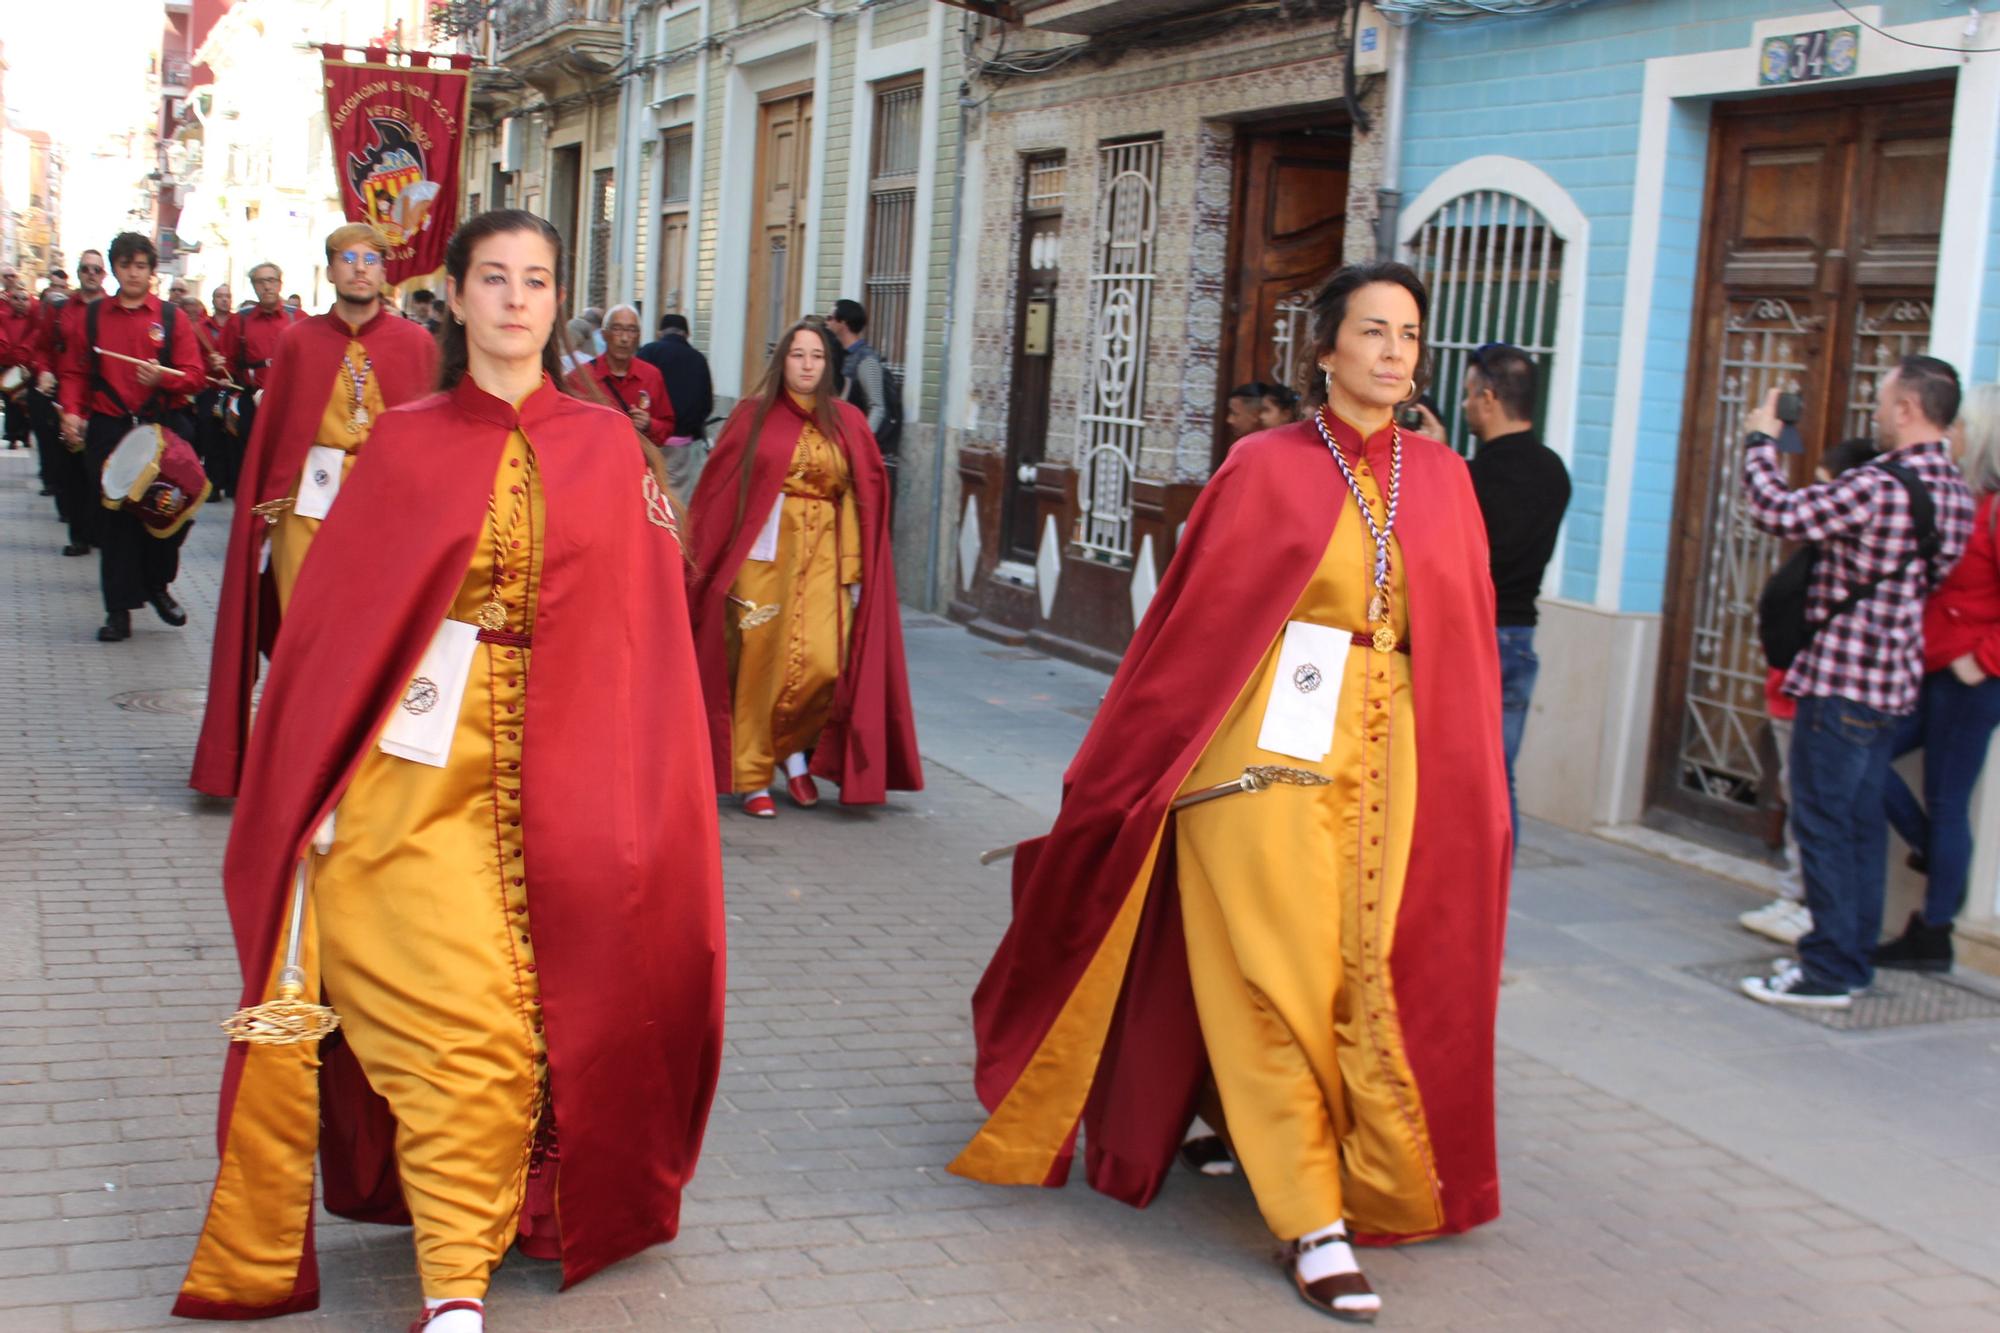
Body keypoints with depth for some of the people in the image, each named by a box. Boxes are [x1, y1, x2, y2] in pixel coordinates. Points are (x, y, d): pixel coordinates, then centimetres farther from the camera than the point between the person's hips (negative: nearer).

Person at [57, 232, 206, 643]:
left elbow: (193, 376, -1)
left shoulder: (172, 318, 5)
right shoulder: (90, 317, 9)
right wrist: (71, 411, -8)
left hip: (164, 427, 0)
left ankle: (156, 584, 25)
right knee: (115, 517, 0)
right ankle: (119, 609, 6)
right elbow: (75, 372, 9)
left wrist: (162, 378, -20)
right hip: (108, 429, 1)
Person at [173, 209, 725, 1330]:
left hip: (559, 782, 1)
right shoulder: (404, 444, 5)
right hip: (421, 774, -1)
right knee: (459, 1020, -9)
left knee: (545, 1012, 1)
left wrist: (633, 788, -1)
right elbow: (336, 616, 4)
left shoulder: (607, 445, 6)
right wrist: (322, 786, -1)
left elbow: (646, 622, 5)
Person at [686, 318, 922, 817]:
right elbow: (718, 488, 3)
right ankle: (752, 777, 11)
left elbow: (867, 495, 7)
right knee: (760, 662, 0)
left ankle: (794, 748, 16)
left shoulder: (847, 422, 8)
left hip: (823, 555, 1)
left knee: (823, 662, -11)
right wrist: (705, 561, -4)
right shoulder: (753, 415, 4)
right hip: (764, 552, -1)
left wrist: (855, 566, -1)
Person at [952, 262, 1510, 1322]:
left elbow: (1465, 638, 12)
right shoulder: (1267, 468, -2)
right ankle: (1314, 1223, 4)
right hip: (1272, 750, -4)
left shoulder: (1442, 478, 9)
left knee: (1373, 983, 4)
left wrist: (1471, 787, 9)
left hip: (1393, 758, 4)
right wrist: (1110, 771, 1)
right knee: (1282, 983, -3)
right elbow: (1191, 621, -1)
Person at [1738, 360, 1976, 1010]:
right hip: (1894, 681, 9)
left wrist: (1762, 439, -6)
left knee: (1823, 825, -2)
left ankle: (1828, 971, 2)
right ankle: (1852, 957, 22)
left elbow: (1778, 512, -22)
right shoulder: (1951, 491, 9)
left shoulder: (1878, 488, -21)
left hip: (1842, 681, -9)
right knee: (1862, 823, 14)